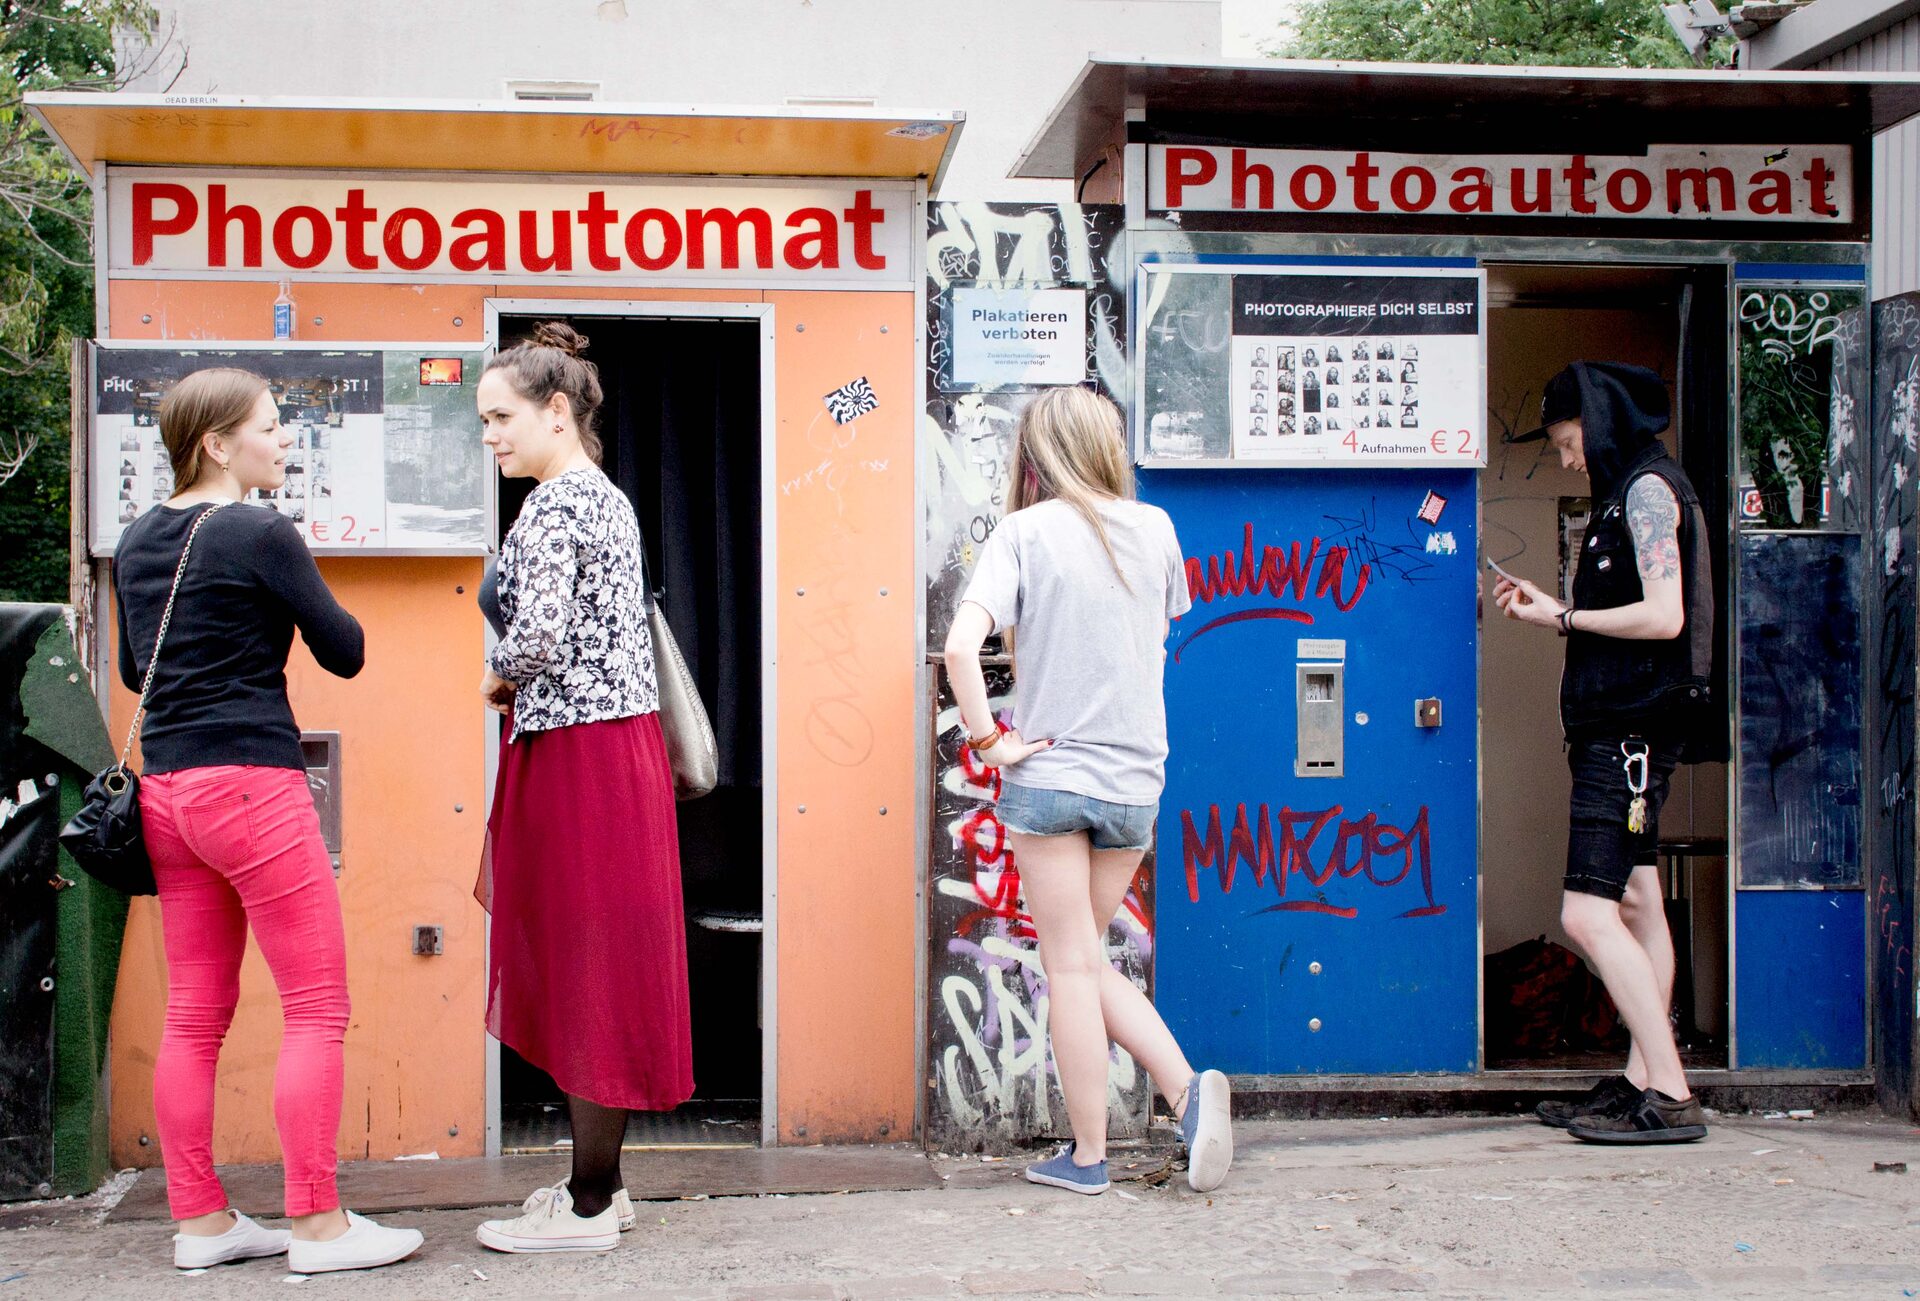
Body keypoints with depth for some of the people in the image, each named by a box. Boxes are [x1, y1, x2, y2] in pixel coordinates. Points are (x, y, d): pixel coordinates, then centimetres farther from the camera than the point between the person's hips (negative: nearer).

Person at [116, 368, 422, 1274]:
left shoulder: (138, 542, 12)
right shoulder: (262, 536, -11)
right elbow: (346, 653, -4)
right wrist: (295, 608, 13)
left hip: (165, 786, 8)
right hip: (251, 784, -8)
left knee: (193, 1016, 11)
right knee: (317, 1010, -1)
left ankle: (199, 1223, 16)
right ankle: (318, 1227, 0)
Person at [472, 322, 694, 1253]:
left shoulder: (552, 509, -14)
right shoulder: (607, 499, 16)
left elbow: (540, 637, -26)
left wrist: (497, 681, -6)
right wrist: (522, 685, 12)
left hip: (577, 756, -10)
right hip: (621, 744, 10)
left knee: (586, 970, -3)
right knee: (598, 968, 14)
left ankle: (588, 1208, 5)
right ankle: (598, 1182, 23)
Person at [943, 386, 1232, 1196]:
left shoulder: (1025, 531, -8)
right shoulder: (1154, 528, 4)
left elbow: (961, 645, -20)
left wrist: (987, 738, -12)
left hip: (1049, 773, -4)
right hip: (1135, 779, 4)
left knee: (1072, 967, 5)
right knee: (1088, 958, 18)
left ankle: (1087, 1157, 12)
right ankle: (1188, 1089, 1)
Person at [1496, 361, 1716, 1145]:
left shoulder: (1647, 487, -10)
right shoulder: (1631, 493, 19)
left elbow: (1663, 617, -20)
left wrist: (1561, 617, -9)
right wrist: (1555, 613, 11)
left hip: (1630, 732, -11)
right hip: (1626, 730, 11)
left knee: (1588, 913, -15)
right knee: (1636, 907, 11)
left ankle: (1670, 1096, -15)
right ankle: (1643, 1082, 15)